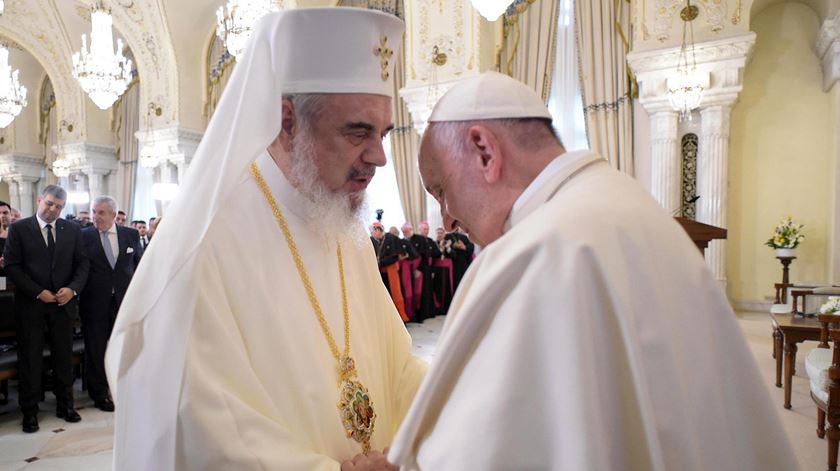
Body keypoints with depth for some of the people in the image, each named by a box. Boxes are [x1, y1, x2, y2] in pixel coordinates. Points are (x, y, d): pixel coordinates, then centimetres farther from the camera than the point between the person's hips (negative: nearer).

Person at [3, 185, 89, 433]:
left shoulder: (73, 230, 5)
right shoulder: (18, 228, -2)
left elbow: (82, 263, 5)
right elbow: (12, 266, -6)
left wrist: (72, 288, -11)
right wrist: (38, 292, -14)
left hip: (63, 303, 2)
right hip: (30, 304, -2)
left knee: (64, 356, 10)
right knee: (30, 359, 7)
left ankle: (65, 405, 23)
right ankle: (29, 411, 20)